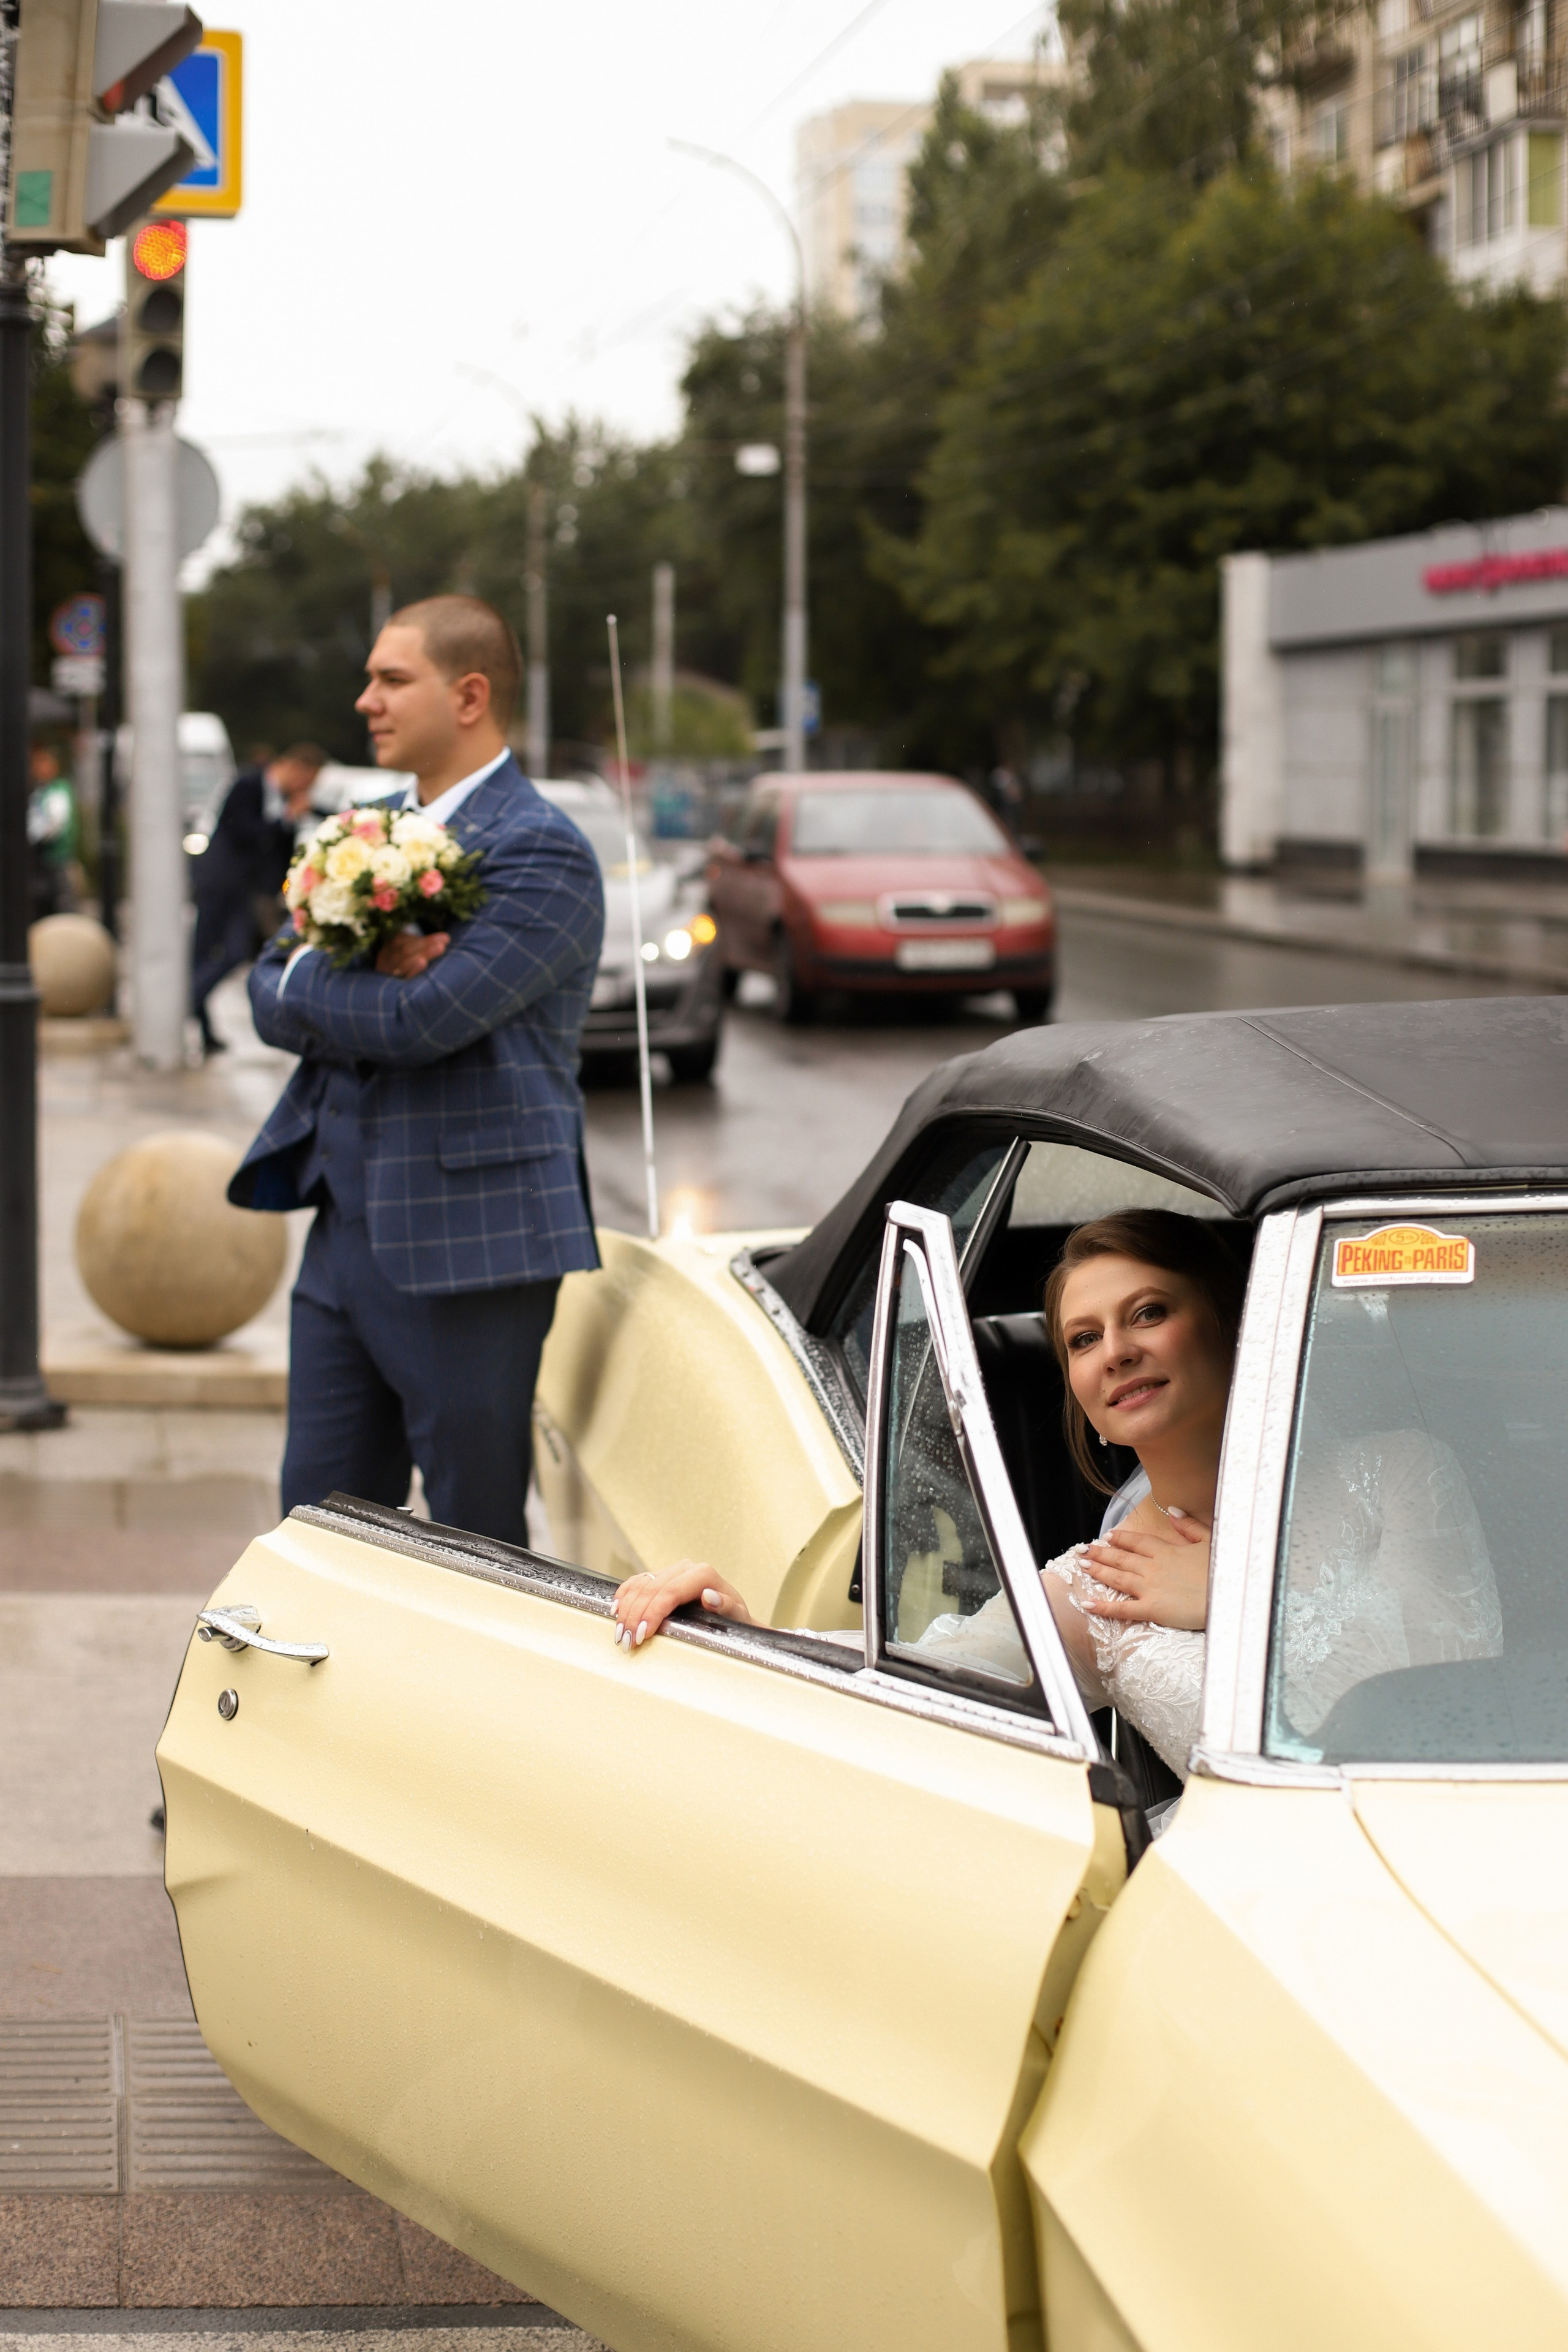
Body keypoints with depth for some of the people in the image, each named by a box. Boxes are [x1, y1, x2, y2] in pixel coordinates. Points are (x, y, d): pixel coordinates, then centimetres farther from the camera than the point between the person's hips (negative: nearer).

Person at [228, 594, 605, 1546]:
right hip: (348, 1232, 8)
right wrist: (364, 978, -12)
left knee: (477, 1539, 1)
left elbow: (420, 1021, -22)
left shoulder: (542, 853, -13)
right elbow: (275, 1001, 9)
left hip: (469, 1244, -8)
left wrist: (302, 977, -4)